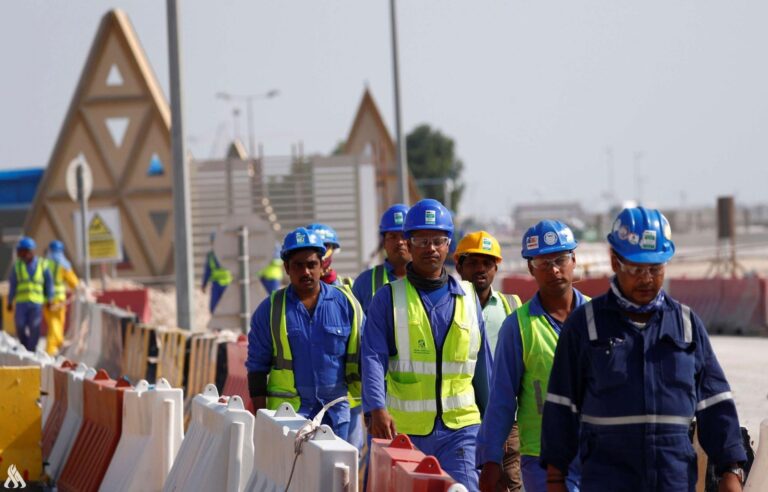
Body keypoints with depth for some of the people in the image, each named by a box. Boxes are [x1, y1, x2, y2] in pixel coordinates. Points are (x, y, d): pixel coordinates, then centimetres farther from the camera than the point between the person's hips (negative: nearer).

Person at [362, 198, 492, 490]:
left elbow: (482, 365, 17)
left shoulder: (467, 298, 11)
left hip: (461, 427, 1)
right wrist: (376, 409, -25)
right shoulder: (388, 298, 2)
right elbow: (373, 358, -9)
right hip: (403, 429, -1)